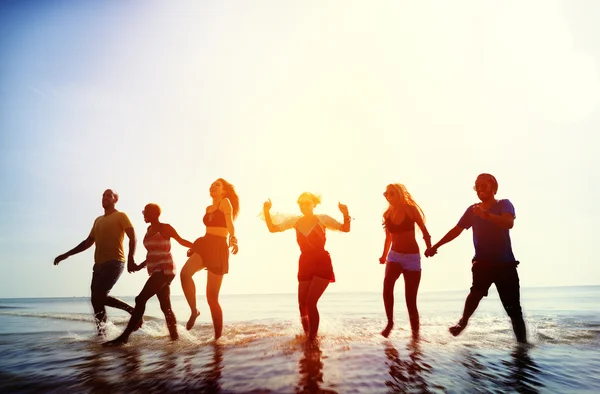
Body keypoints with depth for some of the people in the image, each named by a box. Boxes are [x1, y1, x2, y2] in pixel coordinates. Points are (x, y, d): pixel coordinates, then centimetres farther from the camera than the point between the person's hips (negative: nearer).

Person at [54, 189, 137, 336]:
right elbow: (88, 242, 28)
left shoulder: (120, 216, 2)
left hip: (114, 263, -8)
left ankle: (133, 310, -6)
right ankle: (101, 333, 8)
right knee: (96, 300, 2)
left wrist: (131, 259, -24)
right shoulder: (98, 220, 23)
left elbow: (133, 237, -9)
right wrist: (67, 254, 22)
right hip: (99, 264, 8)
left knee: (99, 296, -19)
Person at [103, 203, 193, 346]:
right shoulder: (149, 229, 16)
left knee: (141, 299, -13)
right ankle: (175, 336, 13)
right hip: (156, 271, 9)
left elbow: (181, 241, -5)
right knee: (165, 306, 8)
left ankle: (124, 336, -9)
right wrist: (141, 265, 17)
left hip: (165, 270, -9)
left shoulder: (165, 228, -7)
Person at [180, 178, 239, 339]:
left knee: (212, 296, -5)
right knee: (185, 272, -26)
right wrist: (194, 247, 29)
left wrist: (233, 239, -36)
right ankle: (194, 310, -9)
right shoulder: (208, 208, 20)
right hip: (205, 244, 6)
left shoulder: (225, 202, -1)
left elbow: (230, 224, -17)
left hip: (218, 248, -6)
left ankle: (218, 335, 10)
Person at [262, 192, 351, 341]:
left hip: (322, 263, -4)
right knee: (302, 304, 5)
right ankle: (307, 334, 31)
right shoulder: (294, 221, 6)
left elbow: (345, 229, -4)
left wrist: (345, 214, -22)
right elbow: (273, 228, 4)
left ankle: (313, 338, 5)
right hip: (305, 264, 4)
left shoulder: (322, 219, -3)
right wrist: (266, 211, -9)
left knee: (310, 302, -12)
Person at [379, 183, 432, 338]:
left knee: (410, 298, -1)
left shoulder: (411, 209, -7)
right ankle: (390, 322, -9)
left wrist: (429, 248, -17)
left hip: (412, 256, -2)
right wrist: (384, 255, 18)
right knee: (387, 284, -26)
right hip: (394, 255, 3)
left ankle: (415, 329, 22)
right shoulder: (387, 214, 4)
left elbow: (424, 231, -5)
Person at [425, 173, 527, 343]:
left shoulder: (504, 204, -3)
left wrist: (486, 215, -39)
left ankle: (522, 342, 16)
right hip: (482, 262, 2)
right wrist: (436, 246, 8)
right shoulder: (473, 209, 7)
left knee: (514, 308, 3)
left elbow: (509, 223, -23)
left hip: (505, 263, -1)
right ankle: (463, 321, -14)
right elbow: (456, 230, 11)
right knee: (476, 292, -26)